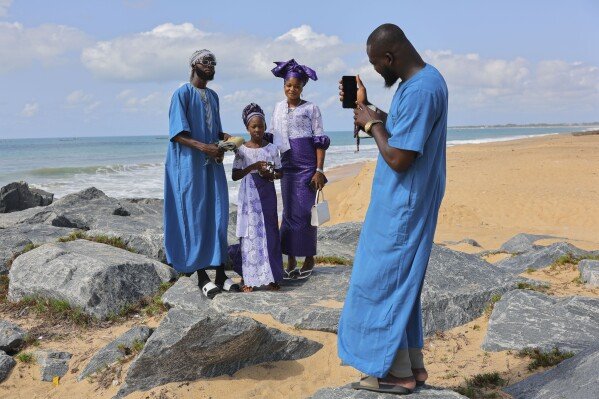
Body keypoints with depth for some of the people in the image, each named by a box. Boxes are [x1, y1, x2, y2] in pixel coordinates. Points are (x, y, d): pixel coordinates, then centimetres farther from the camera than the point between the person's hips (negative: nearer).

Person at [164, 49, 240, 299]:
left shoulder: (213, 96, 16)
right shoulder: (182, 94, -5)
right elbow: (177, 133, -13)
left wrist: (225, 138, 0)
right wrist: (203, 147, -25)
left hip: (212, 164, 7)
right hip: (190, 165, -7)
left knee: (217, 215, 4)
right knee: (194, 216, -4)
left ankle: (220, 272, 9)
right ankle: (201, 275, 0)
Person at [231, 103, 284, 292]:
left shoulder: (271, 149, 4)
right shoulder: (242, 150, 0)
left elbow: (280, 173, 10)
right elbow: (235, 176, -6)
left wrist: (270, 174, -11)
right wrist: (253, 166, -18)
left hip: (267, 197, 1)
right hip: (249, 197, -1)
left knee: (269, 234, 2)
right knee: (250, 234, -3)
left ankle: (270, 277, 9)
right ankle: (250, 278, 3)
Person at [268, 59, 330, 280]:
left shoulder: (311, 108, -2)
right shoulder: (278, 108, 11)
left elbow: (320, 142, -5)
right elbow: (271, 136, 17)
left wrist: (319, 170, -12)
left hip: (307, 167, -4)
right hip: (287, 167, 4)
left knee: (304, 213, -4)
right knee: (289, 213, 5)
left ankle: (309, 259, 10)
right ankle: (291, 261, 11)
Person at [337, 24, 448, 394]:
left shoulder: (419, 90, -24)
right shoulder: (424, 79, 10)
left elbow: (398, 159, -26)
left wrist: (372, 123, -12)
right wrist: (369, 109, 13)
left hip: (401, 208, -10)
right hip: (403, 203, 10)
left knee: (383, 283, 0)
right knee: (400, 282, 16)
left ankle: (398, 372, 11)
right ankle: (412, 364, 25)